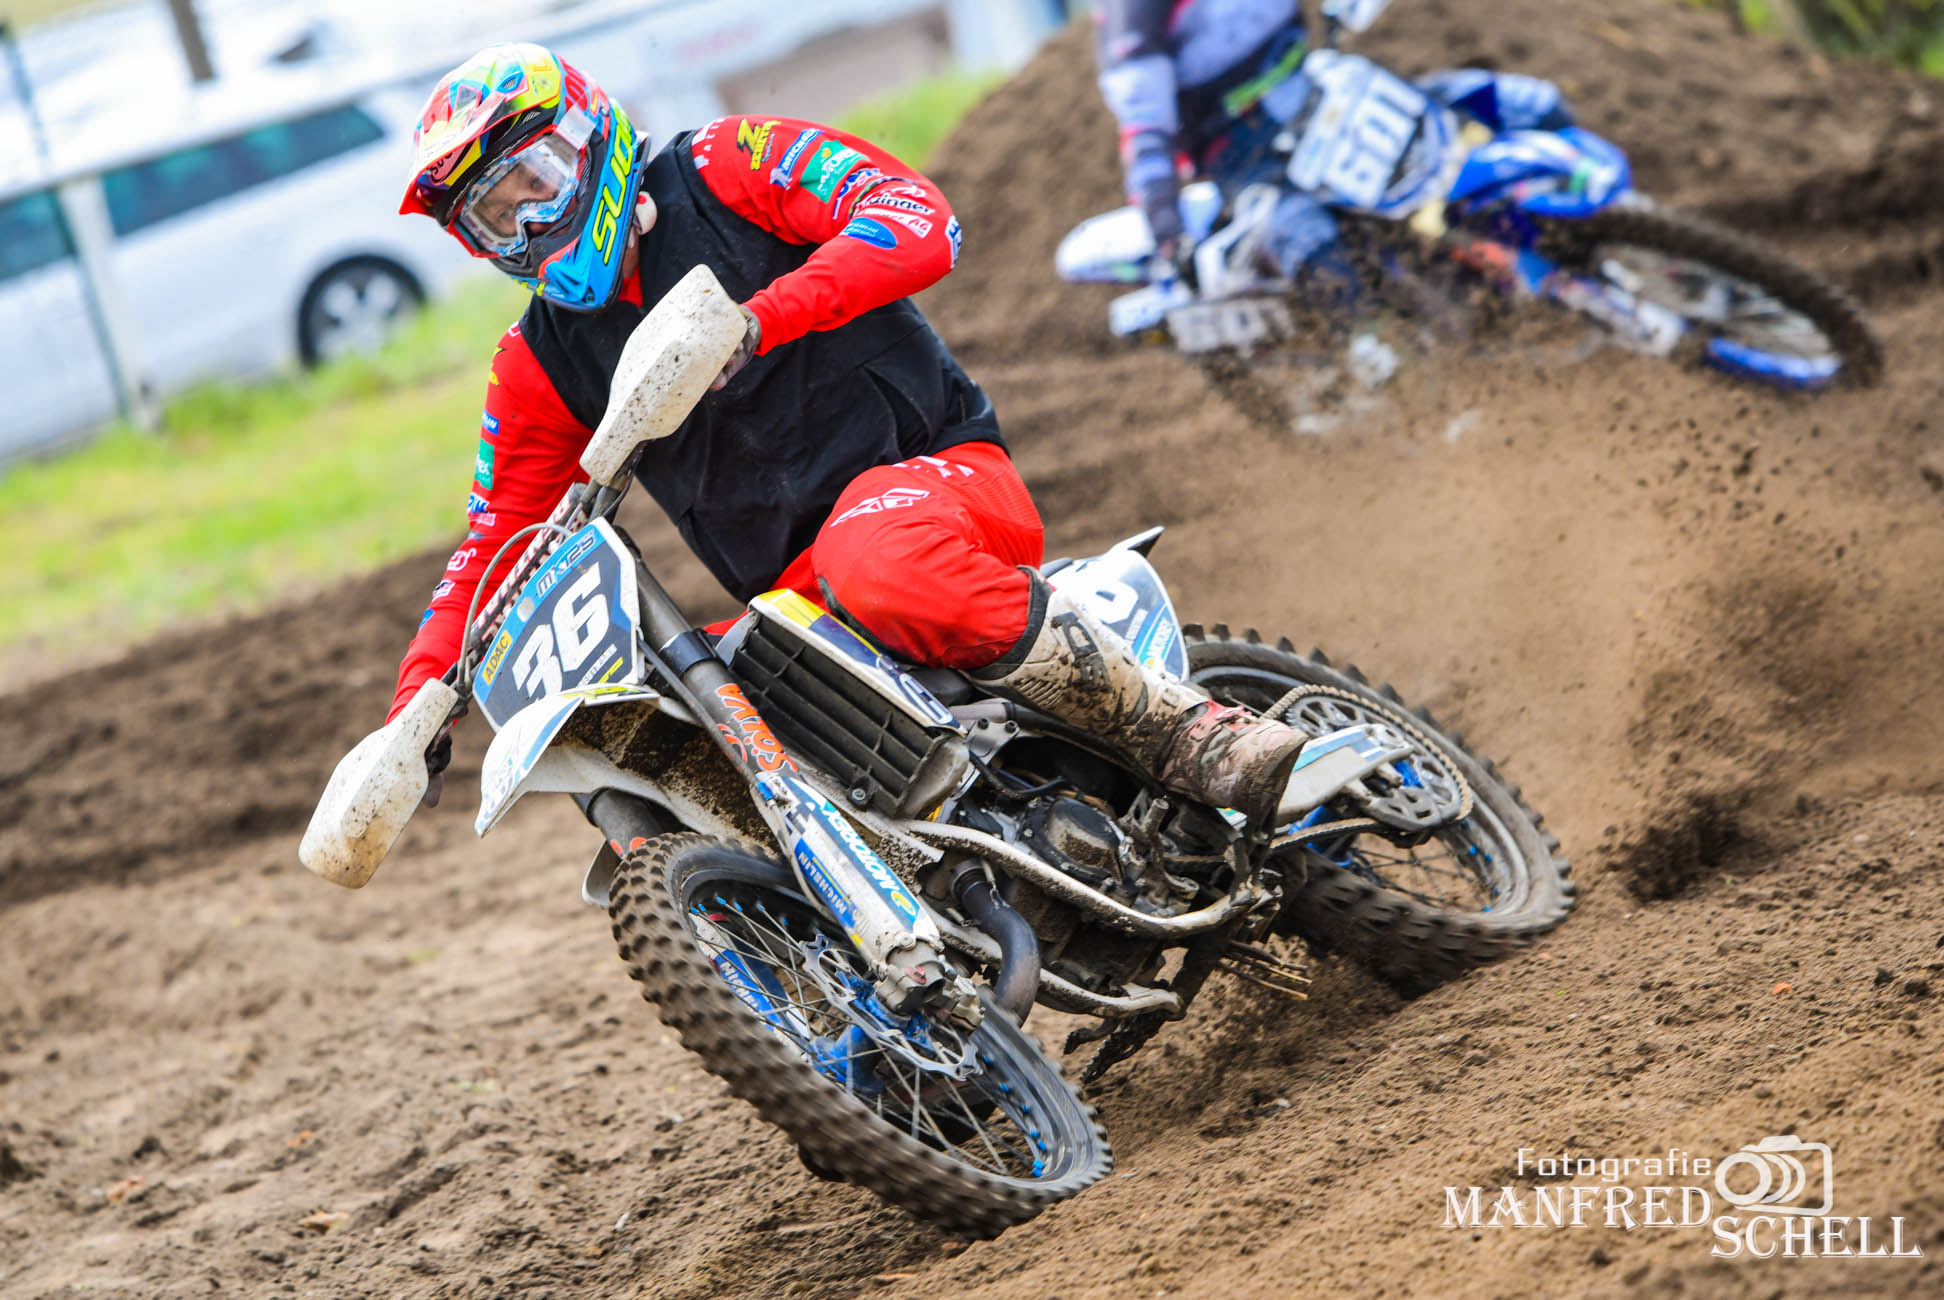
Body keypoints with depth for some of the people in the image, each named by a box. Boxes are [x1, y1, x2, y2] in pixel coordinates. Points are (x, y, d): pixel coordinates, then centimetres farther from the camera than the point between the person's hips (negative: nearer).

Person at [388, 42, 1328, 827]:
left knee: (880, 557, -40)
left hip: (938, 469, -6)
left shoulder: (727, 165, -1)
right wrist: (419, 701, -1)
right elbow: (497, 537, 14)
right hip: (792, 601, 6)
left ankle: (1198, 744, -34)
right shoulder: (540, 363, 13)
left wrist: (758, 321, -30)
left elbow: (920, 221, -16)